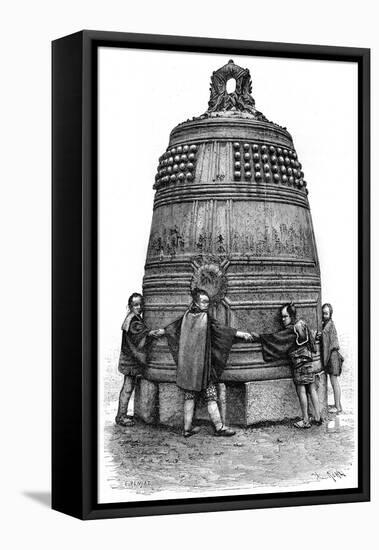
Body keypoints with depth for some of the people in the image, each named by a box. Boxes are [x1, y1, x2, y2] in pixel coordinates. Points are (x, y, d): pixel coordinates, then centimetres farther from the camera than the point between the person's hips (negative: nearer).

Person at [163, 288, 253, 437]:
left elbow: (171, 328, 19)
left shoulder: (187, 316, 6)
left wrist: (156, 332, 37)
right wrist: (242, 334, -15)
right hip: (202, 363, -5)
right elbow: (220, 329, -15)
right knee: (210, 396, -1)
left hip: (187, 363, 6)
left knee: (189, 396, 11)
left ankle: (187, 428, 13)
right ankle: (219, 427, 0)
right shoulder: (205, 317, -10)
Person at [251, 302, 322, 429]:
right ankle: (318, 418, 11)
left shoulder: (291, 330, -13)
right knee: (312, 389, 9)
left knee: (301, 390, -2)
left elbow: (276, 338, -14)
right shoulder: (302, 325, 10)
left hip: (299, 362, -8)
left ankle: (306, 421, 2)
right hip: (308, 359, 8)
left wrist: (259, 337, -10)